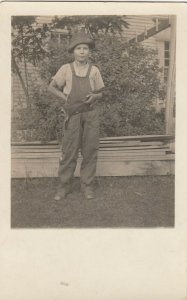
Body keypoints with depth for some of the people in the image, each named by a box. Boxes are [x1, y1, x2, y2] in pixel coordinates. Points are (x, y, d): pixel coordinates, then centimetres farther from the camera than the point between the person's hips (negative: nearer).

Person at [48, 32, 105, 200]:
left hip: (91, 115, 2)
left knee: (90, 151, 4)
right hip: (73, 115, -1)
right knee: (69, 152, 2)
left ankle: (87, 185, 16)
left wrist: (94, 96, -11)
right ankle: (64, 186, 14)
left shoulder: (94, 70, 3)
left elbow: (100, 93, 11)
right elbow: (52, 87, 8)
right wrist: (64, 97, -7)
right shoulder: (66, 69, -1)